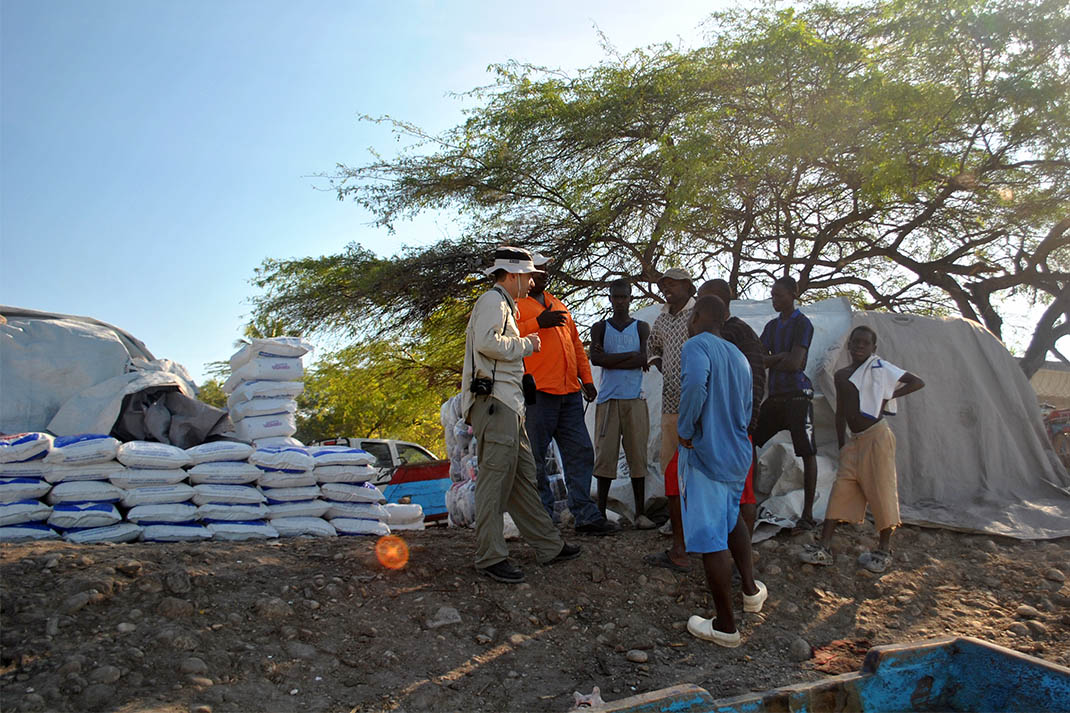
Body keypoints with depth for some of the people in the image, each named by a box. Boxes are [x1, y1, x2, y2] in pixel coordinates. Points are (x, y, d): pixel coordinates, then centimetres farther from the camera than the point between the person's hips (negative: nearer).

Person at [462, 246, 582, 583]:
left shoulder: (503, 305, 26)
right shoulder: (492, 300, -7)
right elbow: (486, 342, -23)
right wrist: (525, 345, -10)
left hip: (507, 405, 11)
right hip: (493, 401, -11)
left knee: (523, 476, 13)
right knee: (495, 479, -7)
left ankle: (548, 545, 20)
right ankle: (491, 557, -1)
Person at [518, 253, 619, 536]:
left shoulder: (558, 305, 25)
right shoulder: (512, 303, 2)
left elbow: (576, 343, 26)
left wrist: (586, 379, 19)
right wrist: (538, 323, -18)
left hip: (569, 392, 7)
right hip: (536, 393, -7)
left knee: (580, 453, 7)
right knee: (535, 459, -2)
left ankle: (586, 516, 13)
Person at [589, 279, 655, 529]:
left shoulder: (641, 327, 11)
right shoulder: (600, 327, 11)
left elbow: (642, 360, -5)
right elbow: (595, 358, -7)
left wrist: (610, 359, -8)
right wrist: (631, 355, -9)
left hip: (635, 399, 0)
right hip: (608, 398, 0)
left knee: (637, 455, 0)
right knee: (605, 455, -2)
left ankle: (640, 512, 7)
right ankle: (601, 512, 5)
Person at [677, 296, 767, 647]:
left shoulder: (696, 346, -11)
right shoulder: (739, 357, 14)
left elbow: (695, 383, -32)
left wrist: (685, 430, -21)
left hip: (704, 455, -8)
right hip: (738, 454, 8)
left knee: (711, 539, 1)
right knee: (731, 516, 30)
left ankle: (725, 626, 10)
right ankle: (750, 589, 39)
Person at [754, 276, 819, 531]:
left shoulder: (802, 324, -5)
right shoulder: (772, 326, 16)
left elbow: (794, 364, -16)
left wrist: (770, 362, -2)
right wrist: (781, 357, -9)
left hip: (797, 395, -7)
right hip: (775, 395, 7)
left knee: (807, 453, -3)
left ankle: (808, 515, 1)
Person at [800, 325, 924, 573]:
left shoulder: (879, 367, -4)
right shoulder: (841, 375, 12)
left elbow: (917, 382, -4)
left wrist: (889, 396, -11)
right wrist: (841, 446, 13)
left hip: (876, 437, -6)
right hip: (854, 441, 6)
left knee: (881, 490, 1)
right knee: (840, 490, 2)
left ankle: (884, 550, 15)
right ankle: (824, 548, 2)